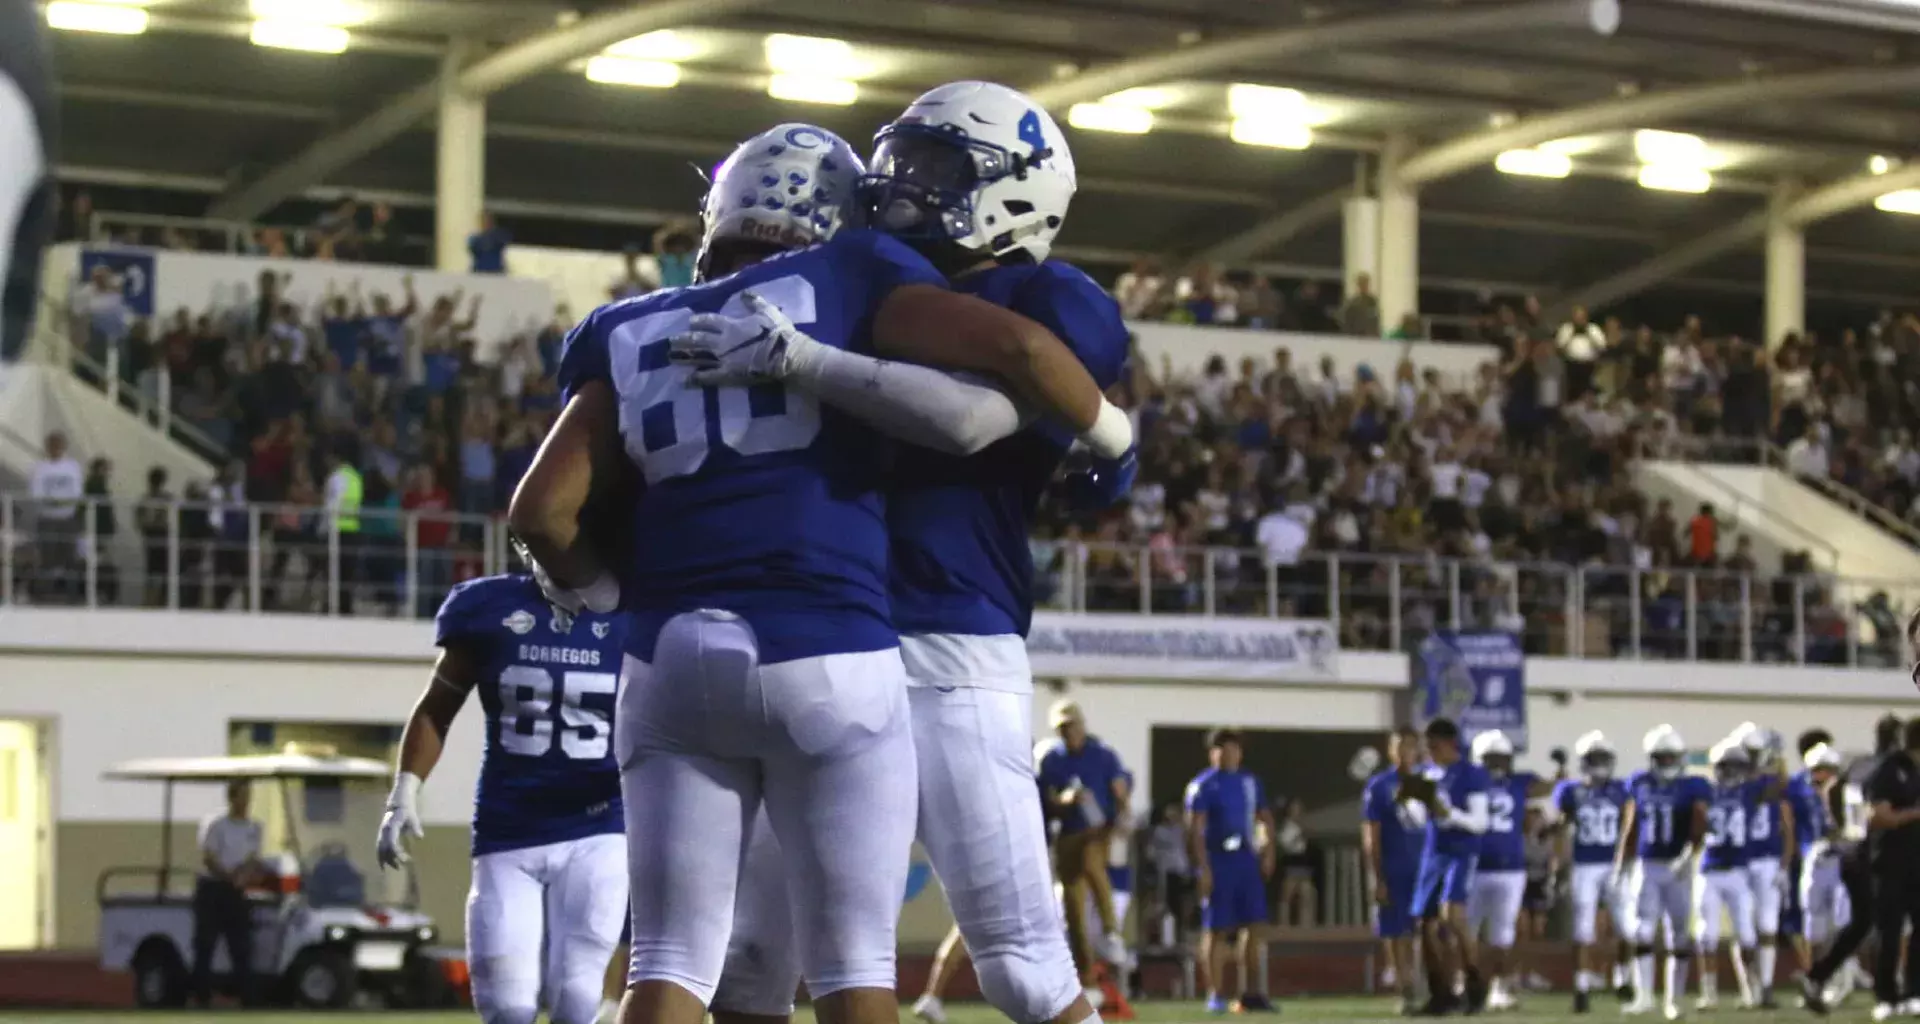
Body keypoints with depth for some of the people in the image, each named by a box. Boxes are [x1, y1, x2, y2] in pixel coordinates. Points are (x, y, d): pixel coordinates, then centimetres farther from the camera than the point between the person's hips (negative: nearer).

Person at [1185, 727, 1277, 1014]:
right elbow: (1195, 829, -10)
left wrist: (1268, 851, 8)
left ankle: (1251, 993, 11)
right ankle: (1215, 995, 3)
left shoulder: (1250, 782, 12)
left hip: (1246, 861, 5)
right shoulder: (1203, 785, -6)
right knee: (1217, 929, -1)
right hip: (1218, 863, -5)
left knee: (1252, 926, 4)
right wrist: (1203, 868, -17)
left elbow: (1264, 817, 22)